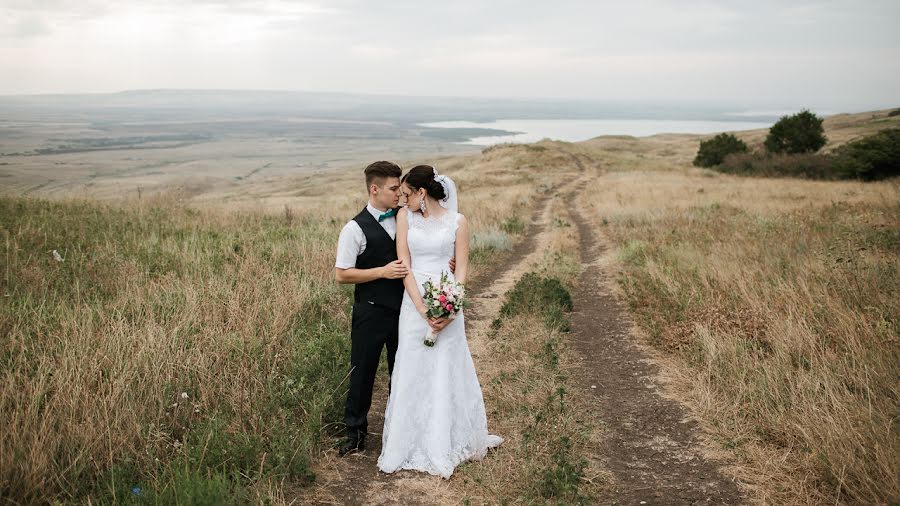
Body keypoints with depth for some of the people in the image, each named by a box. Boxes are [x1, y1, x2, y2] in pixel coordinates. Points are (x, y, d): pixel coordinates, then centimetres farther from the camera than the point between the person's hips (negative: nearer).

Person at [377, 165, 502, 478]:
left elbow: (462, 269, -1)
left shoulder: (457, 221, -1)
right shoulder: (405, 217, 2)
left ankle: (448, 442, 20)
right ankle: (413, 444, 17)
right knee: (413, 373, 5)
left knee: (447, 372, 6)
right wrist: (424, 310, -13)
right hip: (414, 304, 1)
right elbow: (404, 265, -4)